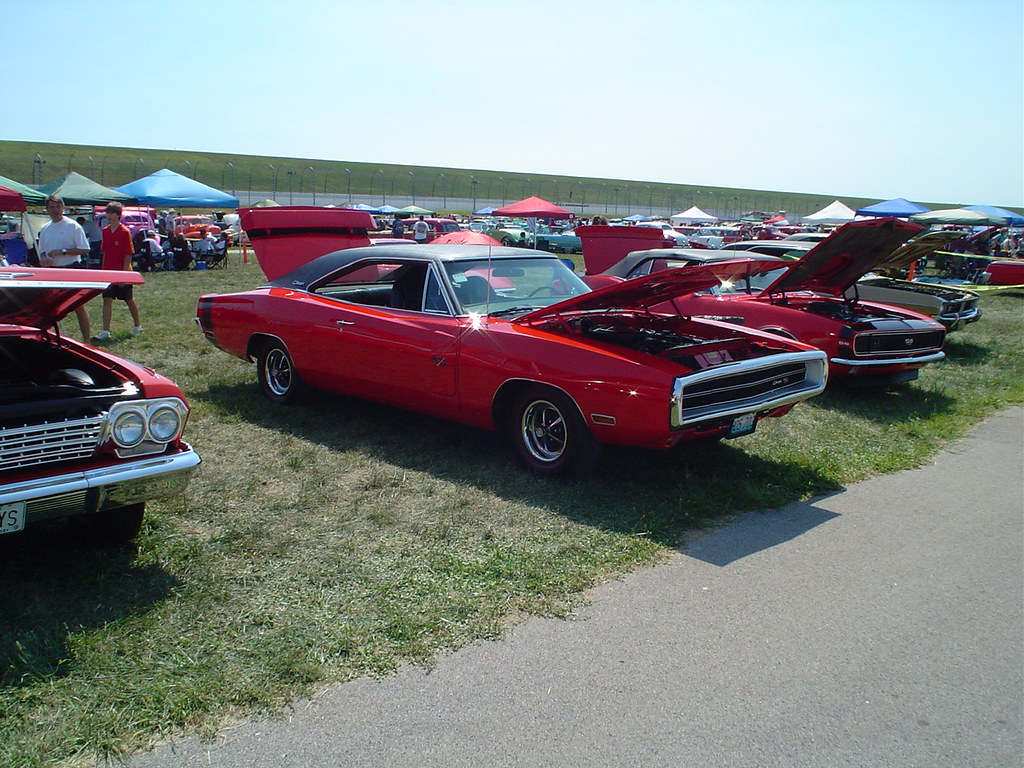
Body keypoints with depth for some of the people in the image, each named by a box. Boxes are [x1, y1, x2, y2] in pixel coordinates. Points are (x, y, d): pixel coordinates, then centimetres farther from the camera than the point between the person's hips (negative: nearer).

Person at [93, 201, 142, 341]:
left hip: (122, 273, -5)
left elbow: (129, 255, -13)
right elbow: (105, 252, 13)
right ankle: (105, 331, -4)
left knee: (129, 300, 9)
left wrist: (124, 273, -17)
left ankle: (137, 325, 28)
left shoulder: (125, 232, -11)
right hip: (108, 272, 5)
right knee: (107, 300, -2)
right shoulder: (105, 231, 7)